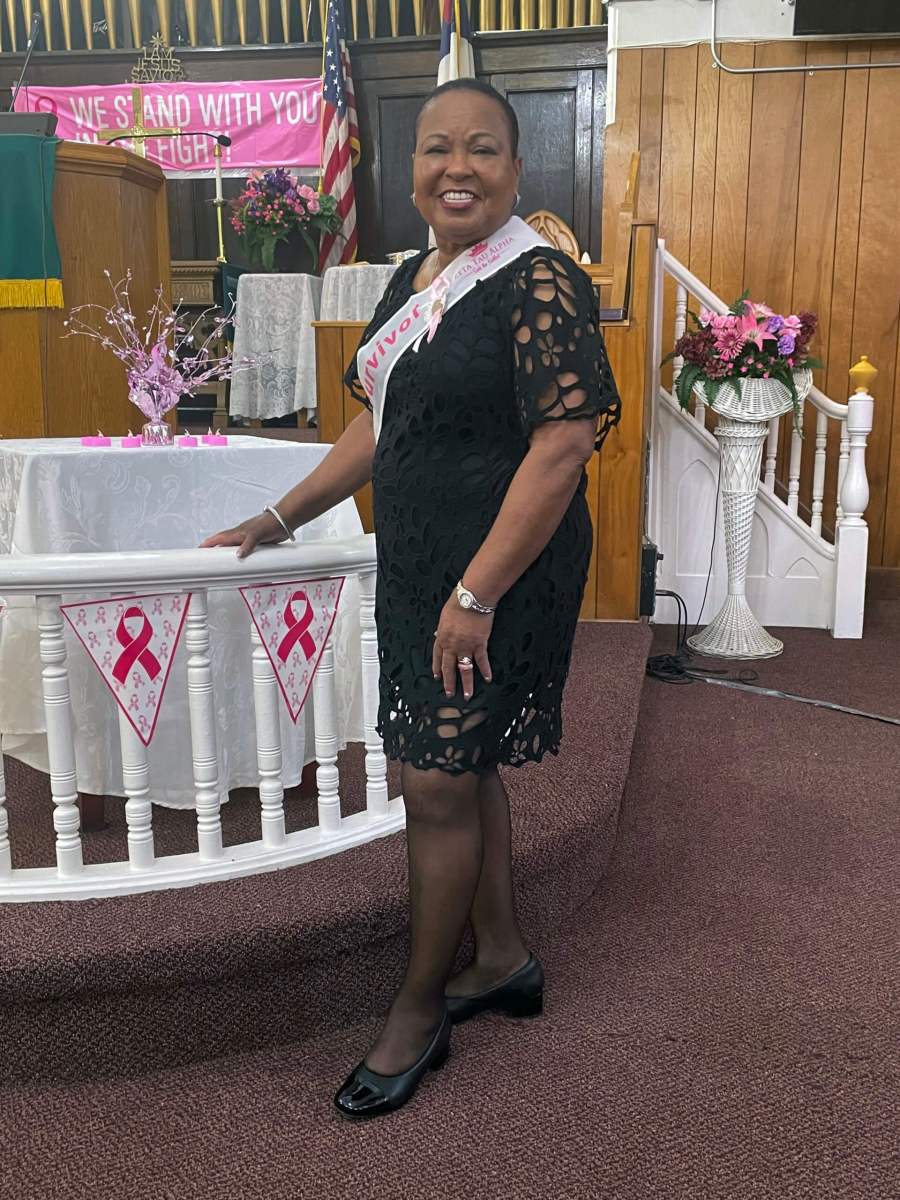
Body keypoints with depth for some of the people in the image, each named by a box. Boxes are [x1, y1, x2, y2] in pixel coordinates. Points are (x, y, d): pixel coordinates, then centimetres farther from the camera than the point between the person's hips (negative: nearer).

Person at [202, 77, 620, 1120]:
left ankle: (418, 1014, 21)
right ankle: (502, 960, 37)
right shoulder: (414, 278, 12)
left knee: (437, 787, 0)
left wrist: (476, 594, -22)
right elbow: (379, 423, 18)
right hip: (415, 568, 8)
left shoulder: (540, 283, -14)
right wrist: (281, 518, 15)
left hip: (500, 578, -8)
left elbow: (561, 448, -21)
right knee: (462, 770, 17)